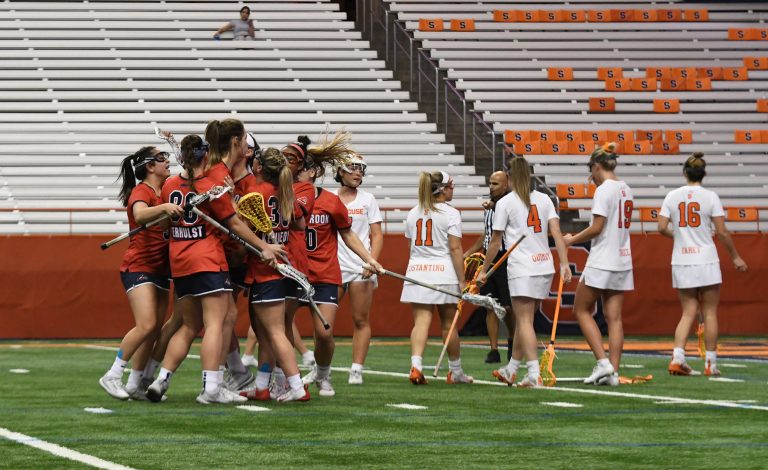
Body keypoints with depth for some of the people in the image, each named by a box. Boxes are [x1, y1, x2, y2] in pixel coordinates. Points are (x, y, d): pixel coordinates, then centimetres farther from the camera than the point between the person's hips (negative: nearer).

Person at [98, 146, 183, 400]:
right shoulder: (141, 191, -12)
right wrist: (164, 207, -49)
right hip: (138, 266, -8)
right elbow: (139, 215, -32)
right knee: (146, 325, -20)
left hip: (160, 268, 8)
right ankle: (112, 376, -11)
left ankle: (134, 384, 10)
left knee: (154, 330, 4)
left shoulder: (166, 190, 11)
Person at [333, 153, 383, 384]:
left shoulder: (367, 199, 7)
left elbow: (377, 235, 5)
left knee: (361, 320, -1)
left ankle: (356, 370, 1)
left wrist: (372, 261, -10)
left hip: (361, 267, 0)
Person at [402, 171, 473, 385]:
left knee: (421, 322, -4)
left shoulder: (413, 213, 11)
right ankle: (456, 372, 22)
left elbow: (411, 246, 14)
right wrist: (461, 280, -8)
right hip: (443, 271, -4)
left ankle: (415, 365, -24)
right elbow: (455, 249, -10)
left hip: (417, 270, 4)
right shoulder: (451, 214, -6)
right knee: (448, 324, 9)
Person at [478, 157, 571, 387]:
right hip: (545, 267, 6)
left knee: (524, 321, -6)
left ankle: (534, 374, -18)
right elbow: (556, 232, 0)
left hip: (521, 269, -6)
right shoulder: (544, 199, 9)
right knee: (523, 319, 16)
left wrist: (484, 271, 9)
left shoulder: (505, 203, -4)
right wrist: (564, 263, -3)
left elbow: (495, 241, 0)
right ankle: (511, 370, 27)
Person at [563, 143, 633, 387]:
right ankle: (613, 372, 2)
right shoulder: (625, 190, 11)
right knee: (614, 317, 5)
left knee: (582, 310, 5)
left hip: (601, 263, -8)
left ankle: (602, 362, -7)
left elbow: (597, 228, -17)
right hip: (622, 260, 8)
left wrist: (572, 240, -3)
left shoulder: (604, 190, -13)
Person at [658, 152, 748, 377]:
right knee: (710, 312, 6)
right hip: (706, 261, -3)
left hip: (681, 263, 3)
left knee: (688, 312, 9)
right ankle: (710, 364, 7)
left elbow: (662, 228, -1)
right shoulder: (710, 197, -6)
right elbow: (722, 233, -7)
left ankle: (677, 358, -6)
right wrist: (735, 257, 5)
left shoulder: (672, 196, 2)